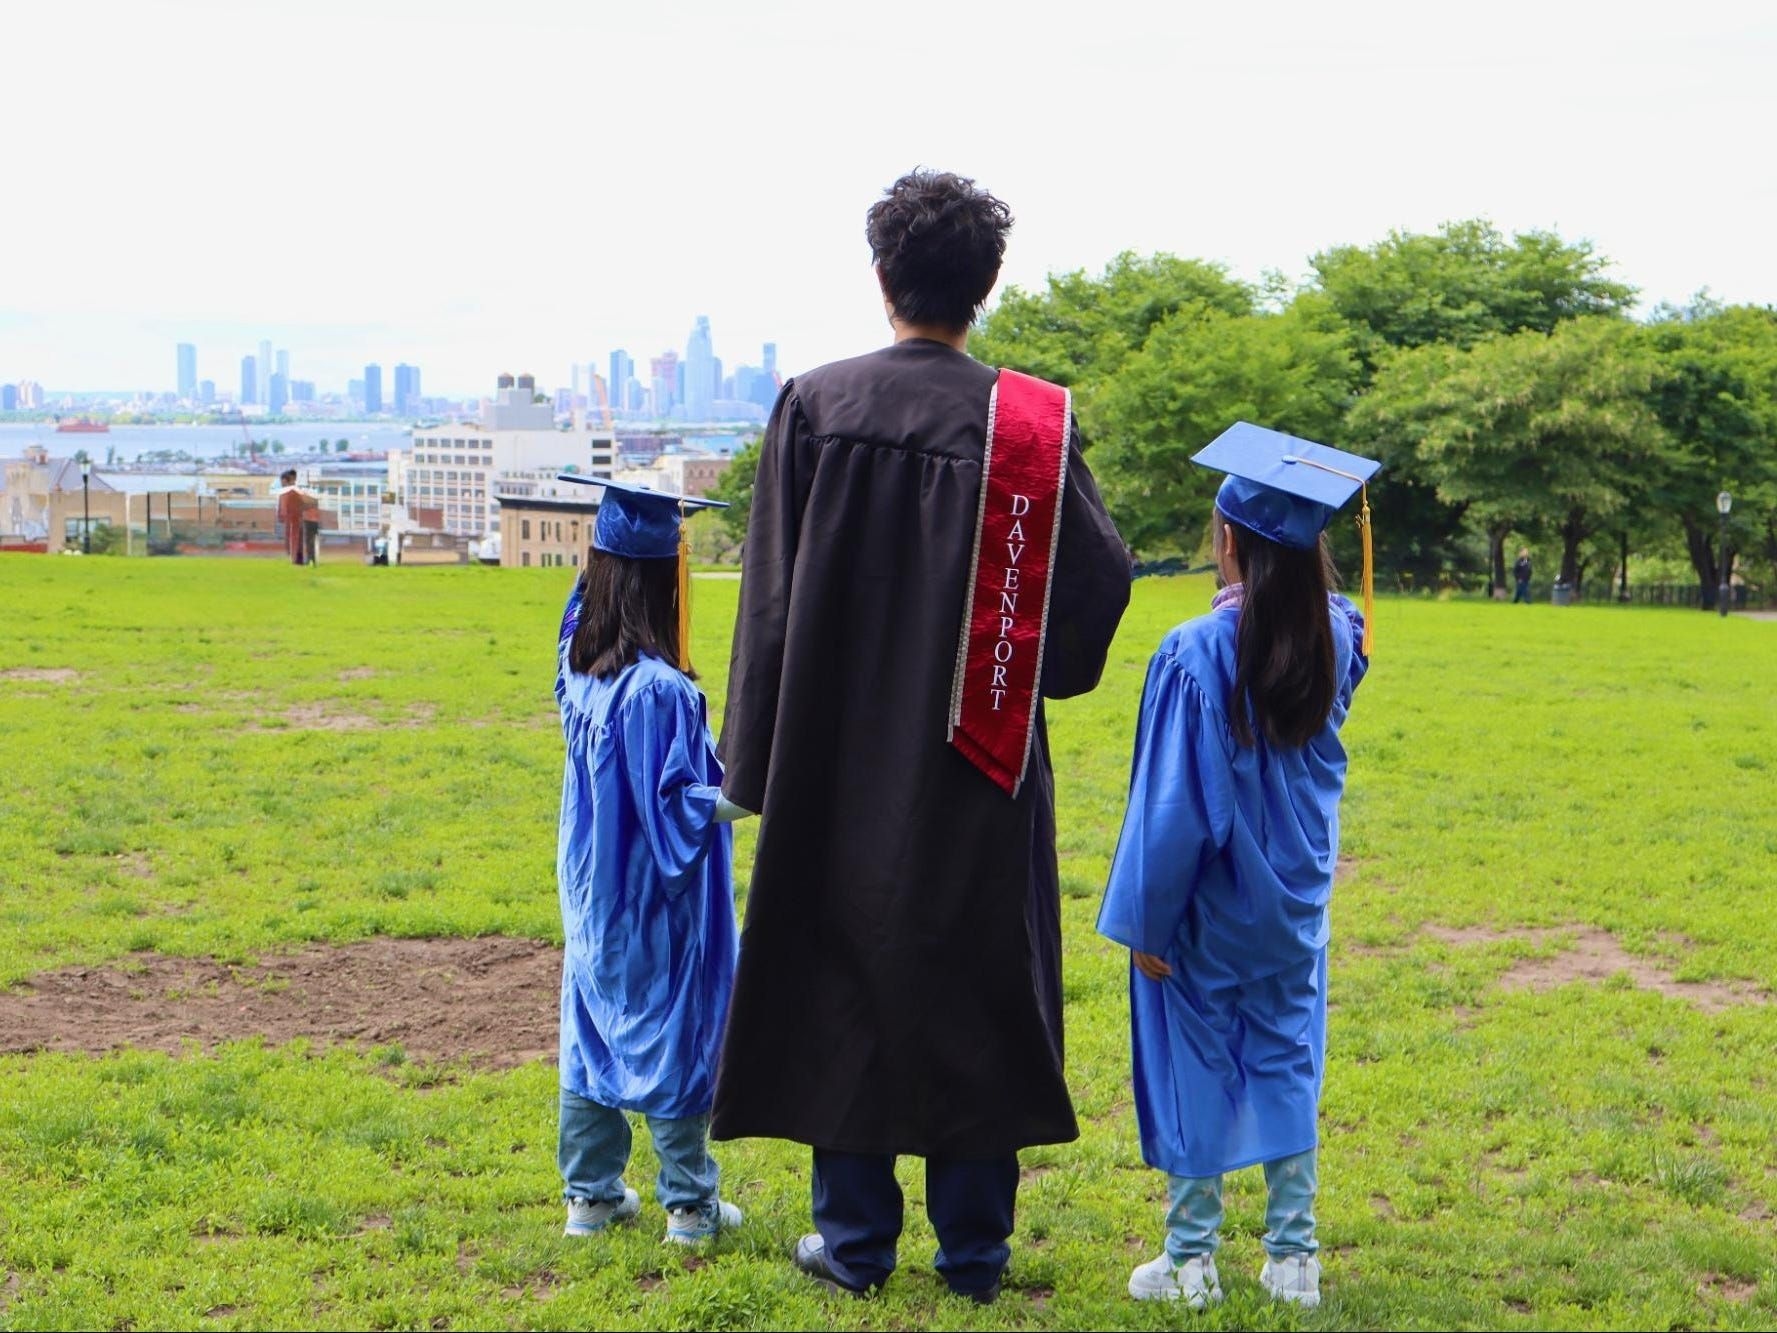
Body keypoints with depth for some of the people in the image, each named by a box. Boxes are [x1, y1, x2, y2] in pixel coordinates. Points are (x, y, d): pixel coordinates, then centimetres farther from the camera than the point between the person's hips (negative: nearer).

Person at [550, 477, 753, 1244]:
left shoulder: (578, 665, -3)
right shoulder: (658, 689, -24)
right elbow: (670, 804, -23)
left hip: (593, 895, 7)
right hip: (654, 903, -7)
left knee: (594, 1031, 15)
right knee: (676, 1036, 6)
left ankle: (590, 1194, 23)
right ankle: (689, 1203, 16)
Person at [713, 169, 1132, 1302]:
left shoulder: (815, 406, -7)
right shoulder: (1033, 423, -7)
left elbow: (776, 597, -5)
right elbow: (1101, 576, -8)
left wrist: (762, 761, 1)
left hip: (846, 760, 0)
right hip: (981, 775, 0)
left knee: (845, 984, 11)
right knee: (978, 991, 11)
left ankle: (856, 1240, 17)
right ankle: (974, 1247, 17)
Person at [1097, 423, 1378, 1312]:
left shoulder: (1197, 652, -22)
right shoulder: (1335, 640, -7)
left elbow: (1175, 803, -18)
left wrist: (1146, 918, -11)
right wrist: (1296, 570, 11)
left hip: (1207, 905, -4)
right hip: (1294, 901, 5)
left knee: (1195, 1066, 7)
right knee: (1286, 1062, 13)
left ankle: (1191, 1260, 14)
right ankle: (1293, 1257, 16)